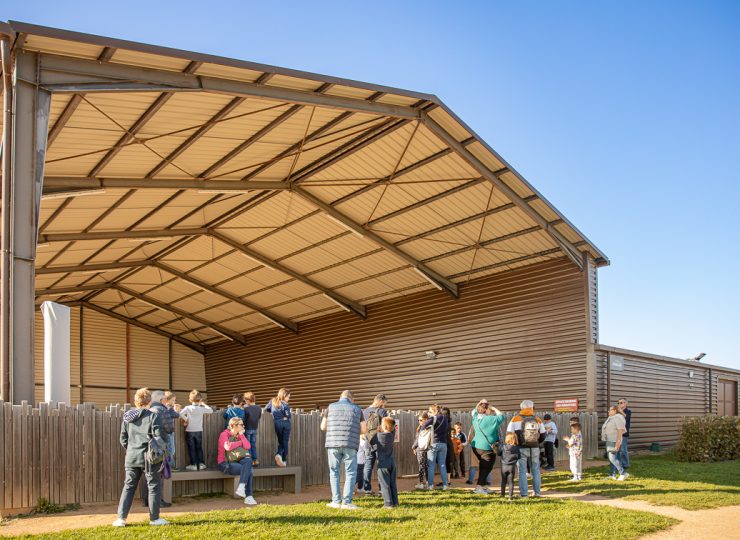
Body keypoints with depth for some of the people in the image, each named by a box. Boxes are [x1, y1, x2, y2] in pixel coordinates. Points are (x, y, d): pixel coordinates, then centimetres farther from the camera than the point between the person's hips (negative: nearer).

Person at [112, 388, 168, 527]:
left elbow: (123, 438, 10)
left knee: (128, 486, 13)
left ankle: (121, 518, 9)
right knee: (154, 487, 7)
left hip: (131, 457, 5)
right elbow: (159, 437, -11)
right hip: (149, 457, -4)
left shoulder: (127, 417, 6)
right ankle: (154, 518, 10)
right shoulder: (153, 416, -9)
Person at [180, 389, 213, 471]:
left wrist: (185, 419, -6)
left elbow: (180, 414, -22)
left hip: (189, 431, -2)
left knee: (191, 448, 5)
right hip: (199, 431, 2)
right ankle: (201, 463, 14)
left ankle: (193, 464, 6)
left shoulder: (188, 408, -9)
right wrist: (204, 405, 16)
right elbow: (211, 410, 7)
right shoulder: (202, 408, -6)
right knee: (199, 448, 13)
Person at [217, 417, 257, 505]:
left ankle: (241, 488, -33)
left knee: (248, 461, -27)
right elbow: (228, 446, -25)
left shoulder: (239, 435, 14)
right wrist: (240, 442, -9)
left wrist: (241, 435, -4)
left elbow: (248, 446, 2)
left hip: (237, 461, 6)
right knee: (248, 470, -26)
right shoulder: (224, 434, -6)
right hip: (226, 463, -6)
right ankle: (248, 497, -24)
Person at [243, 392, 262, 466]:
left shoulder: (246, 409, -21)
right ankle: (255, 460, 15)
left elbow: (243, 419, -17)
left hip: (247, 429, -6)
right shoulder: (259, 408, -3)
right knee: (253, 445, 15)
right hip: (255, 428, 6)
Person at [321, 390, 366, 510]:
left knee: (334, 472, 11)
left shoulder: (331, 407, 11)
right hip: (350, 445, -1)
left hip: (333, 444, 1)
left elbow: (323, 427, 10)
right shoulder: (357, 409, 10)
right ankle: (347, 502, -1)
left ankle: (336, 501, 7)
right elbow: (364, 429, 7)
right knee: (350, 473, 5)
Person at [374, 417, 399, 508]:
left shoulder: (378, 436, -14)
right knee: (392, 483, 12)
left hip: (383, 464, -5)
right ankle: (395, 502, 14)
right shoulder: (392, 435, 0)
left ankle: (388, 503, -3)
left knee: (385, 484, -1)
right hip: (392, 462, 5)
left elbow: (371, 442, 1)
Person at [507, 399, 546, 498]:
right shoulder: (537, 420, 3)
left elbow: (509, 433, -7)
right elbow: (543, 436, 9)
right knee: (536, 470, 13)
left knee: (522, 471, 3)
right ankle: (537, 492, 14)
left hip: (522, 449, -2)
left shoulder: (516, 419, -5)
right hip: (535, 448, 2)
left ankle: (524, 493, 1)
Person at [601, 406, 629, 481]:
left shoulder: (617, 418, -16)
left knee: (613, 458, -13)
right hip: (610, 440, 10)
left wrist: (618, 442, -24)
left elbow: (620, 430, -20)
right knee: (611, 458, 10)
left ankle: (623, 473, -9)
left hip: (614, 441, -10)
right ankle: (613, 475, 13)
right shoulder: (611, 418, 14)